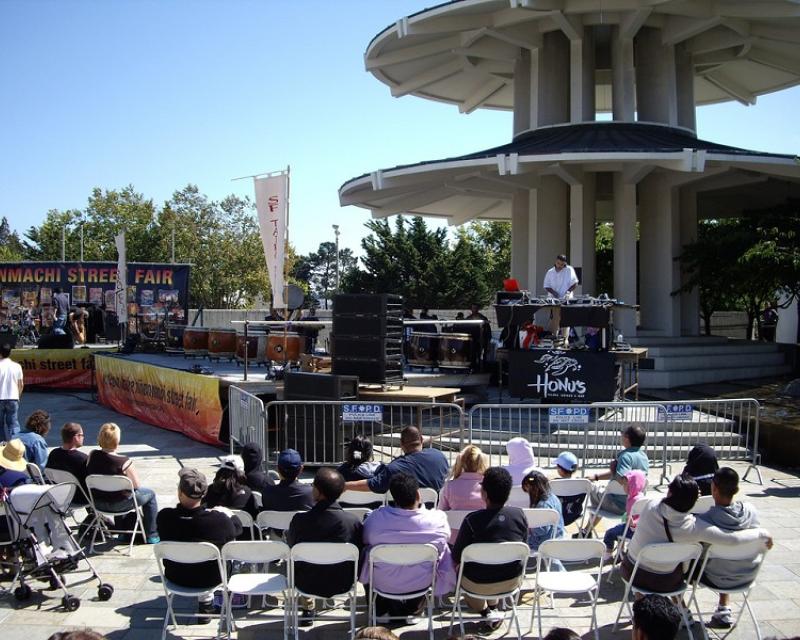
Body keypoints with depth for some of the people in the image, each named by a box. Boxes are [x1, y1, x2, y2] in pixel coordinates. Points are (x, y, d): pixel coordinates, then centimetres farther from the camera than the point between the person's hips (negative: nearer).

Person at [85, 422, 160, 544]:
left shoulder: (92, 455, -12)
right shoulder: (124, 462, -26)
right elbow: (136, 485, -14)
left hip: (97, 502, 6)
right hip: (118, 504, -6)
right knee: (150, 494, 20)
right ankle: (151, 536, 27)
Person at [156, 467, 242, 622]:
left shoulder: (164, 517, -25)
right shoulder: (218, 519, -31)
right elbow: (237, 528, -8)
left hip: (175, 578, 3)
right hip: (209, 579, -2)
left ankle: (206, 602, 43)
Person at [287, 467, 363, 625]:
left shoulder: (300, 520, -25)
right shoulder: (353, 521, -24)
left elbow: (291, 545, -4)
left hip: (307, 585, 0)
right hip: (343, 585, 1)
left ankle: (308, 608, 42)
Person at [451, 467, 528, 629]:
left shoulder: (472, 520, -25)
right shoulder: (520, 515, -13)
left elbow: (456, 557, -14)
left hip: (478, 584, -4)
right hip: (512, 581, 4)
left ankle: (486, 611, 21)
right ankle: (493, 607, 32)